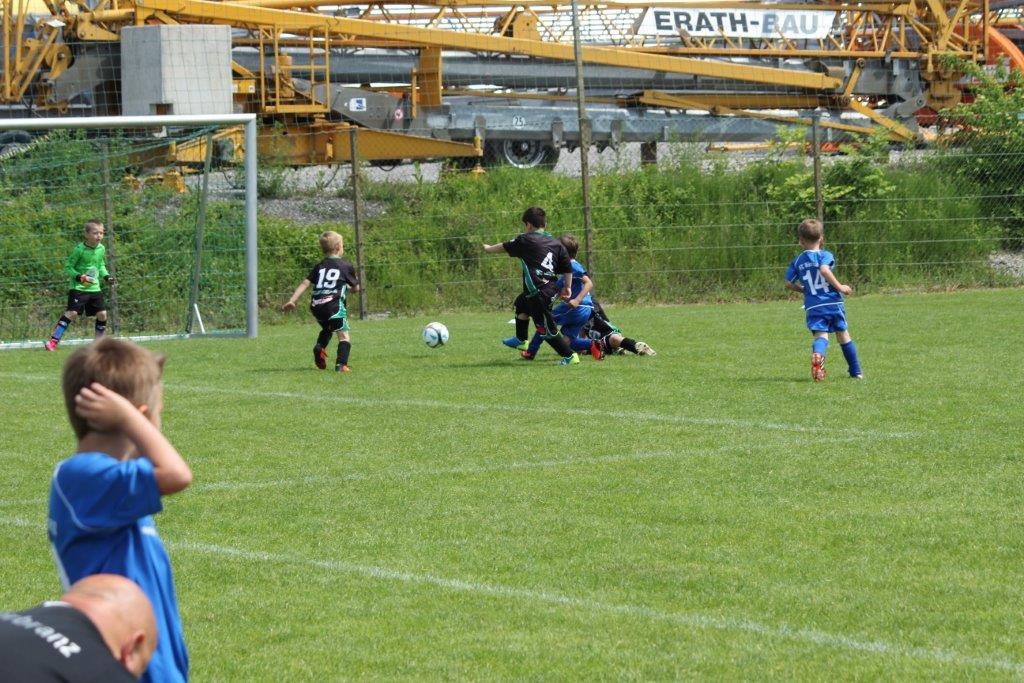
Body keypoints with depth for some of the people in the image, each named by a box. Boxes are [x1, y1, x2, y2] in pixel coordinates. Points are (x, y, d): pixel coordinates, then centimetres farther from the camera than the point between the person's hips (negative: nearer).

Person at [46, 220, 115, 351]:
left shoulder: (101, 249, 4)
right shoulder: (79, 249, -14)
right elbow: (68, 267, -9)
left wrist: (106, 276, 4)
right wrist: (79, 277, -23)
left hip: (95, 287, 6)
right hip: (78, 287, -6)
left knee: (102, 314, 1)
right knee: (72, 312, -17)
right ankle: (53, 340, -16)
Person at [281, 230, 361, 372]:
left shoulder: (319, 267, 19)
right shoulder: (346, 266, 9)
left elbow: (305, 283, 9)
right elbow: (356, 288, 19)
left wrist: (291, 301, 4)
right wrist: (347, 286, 42)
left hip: (316, 306, 5)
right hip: (334, 304, -5)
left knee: (327, 329, 31)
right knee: (344, 335, -5)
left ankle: (319, 347, 5)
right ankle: (341, 363, -26)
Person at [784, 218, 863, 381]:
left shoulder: (797, 262, 9)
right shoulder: (825, 255, -3)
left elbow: (789, 284, 8)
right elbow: (824, 270, -23)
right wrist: (839, 287, -15)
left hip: (813, 306, 1)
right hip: (833, 303, -1)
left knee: (821, 335, -8)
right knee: (843, 334, 14)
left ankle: (817, 354, -44)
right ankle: (856, 371, 22)